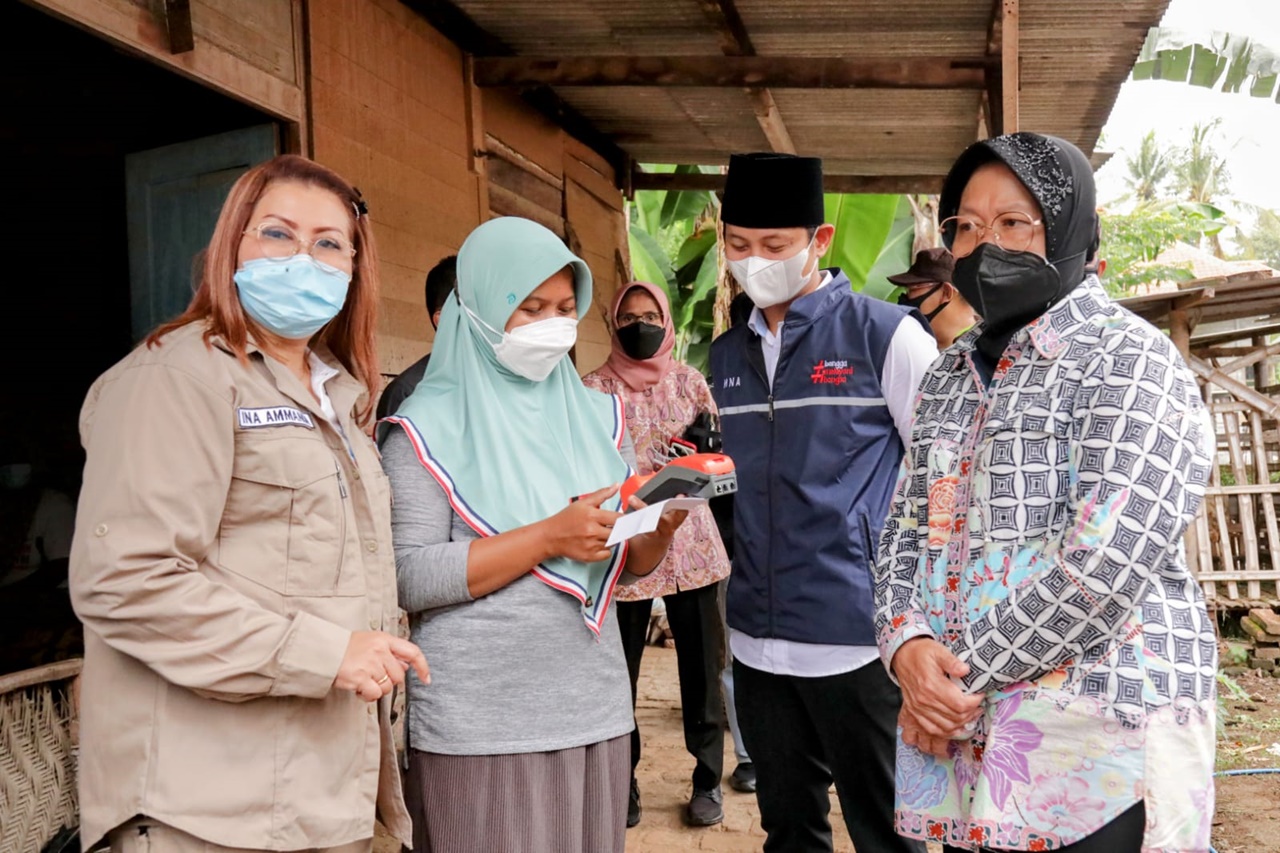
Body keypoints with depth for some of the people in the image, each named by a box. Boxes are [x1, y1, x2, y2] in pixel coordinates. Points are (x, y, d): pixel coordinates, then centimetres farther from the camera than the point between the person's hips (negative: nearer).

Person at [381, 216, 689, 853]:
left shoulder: (599, 416, 9)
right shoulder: (430, 426, -5)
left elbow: (631, 565, 12)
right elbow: (407, 578, -14)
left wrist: (662, 526, -10)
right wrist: (549, 537, -20)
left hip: (595, 710, 5)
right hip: (478, 725, -4)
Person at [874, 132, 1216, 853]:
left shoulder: (1129, 360, -9)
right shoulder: (953, 376, 14)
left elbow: (1104, 565, -20)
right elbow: (907, 529, 11)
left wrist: (964, 679, -14)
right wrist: (909, 645, -8)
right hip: (961, 742, 7)